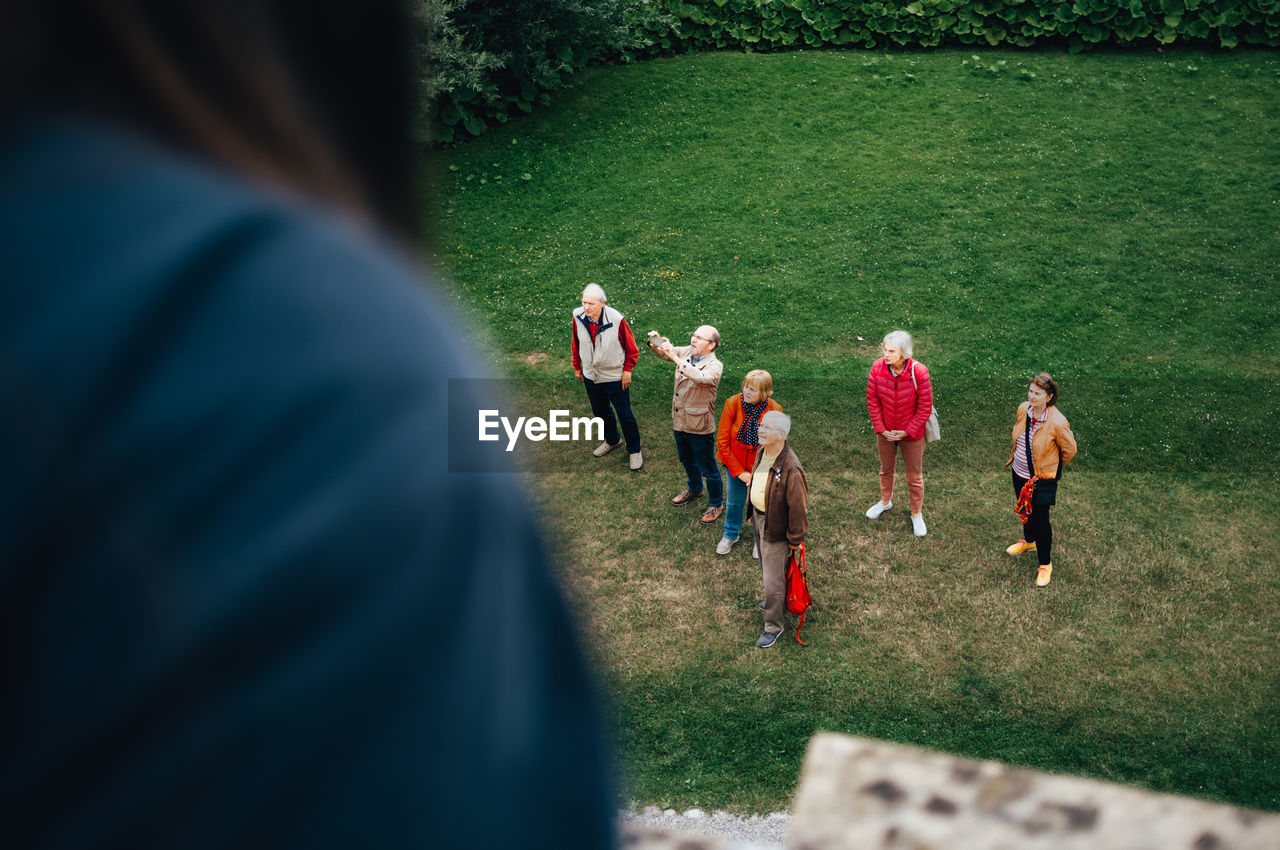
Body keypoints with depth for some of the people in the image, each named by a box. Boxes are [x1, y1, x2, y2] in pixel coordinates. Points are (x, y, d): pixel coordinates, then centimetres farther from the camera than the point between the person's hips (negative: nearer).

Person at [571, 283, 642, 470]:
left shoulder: (616, 320, -24)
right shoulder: (578, 317, -14)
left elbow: (631, 348, -9)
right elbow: (576, 344, 5)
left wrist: (627, 370, -9)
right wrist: (577, 367, 12)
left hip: (615, 377, -4)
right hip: (591, 376, 4)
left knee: (625, 414, 6)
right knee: (600, 412, 22)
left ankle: (634, 451, 25)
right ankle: (612, 440, 47)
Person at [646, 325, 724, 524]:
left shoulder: (714, 366, -23)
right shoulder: (686, 352, -3)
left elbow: (700, 378, -43)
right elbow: (663, 352, 8)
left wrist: (676, 357, -44)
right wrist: (655, 342, -16)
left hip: (700, 427, -7)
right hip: (680, 422, 7)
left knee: (708, 468, 8)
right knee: (686, 459, 28)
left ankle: (716, 504, 28)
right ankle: (694, 489, 54)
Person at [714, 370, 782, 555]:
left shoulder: (774, 410, -20)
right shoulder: (733, 403, -19)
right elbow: (722, 441, -13)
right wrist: (739, 472, -13)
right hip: (735, 465, 1)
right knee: (735, 502, 18)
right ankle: (730, 535, 46)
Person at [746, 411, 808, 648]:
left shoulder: (791, 468, -31)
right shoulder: (762, 452, -4)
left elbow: (798, 507, -22)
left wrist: (795, 540, -13)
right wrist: (751, 513, 22)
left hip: (776, 528, -8)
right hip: (758, 518, 9)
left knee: (773, 579, 1)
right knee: (766, 568, 27)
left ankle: (773, 626, 19)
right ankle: (777, 602, 51)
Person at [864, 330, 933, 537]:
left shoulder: (918, 372, -26)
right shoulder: (878, 368, -18)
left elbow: (925, 407, -16)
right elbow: (872, 401, -5)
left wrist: (907, 431, -15)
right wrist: (881, 428, -8)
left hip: (911, 434, -3)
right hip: (885, 432, 3)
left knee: (914, 477, 13)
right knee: (886, 470, 25)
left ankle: (916, 514, 34)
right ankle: (886, 501, 52)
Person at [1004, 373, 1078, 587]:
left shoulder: (1058, 423, -28)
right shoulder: (1023, 409, -10)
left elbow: (1069, 450, -11)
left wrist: (1054, 467, 4)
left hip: (1042, 479, -6)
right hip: (1020, 472, 6)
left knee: (1040, 519, 2)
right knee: (1025, 510, 26)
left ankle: (1045, 565, 21)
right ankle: (1029, 540, 55)